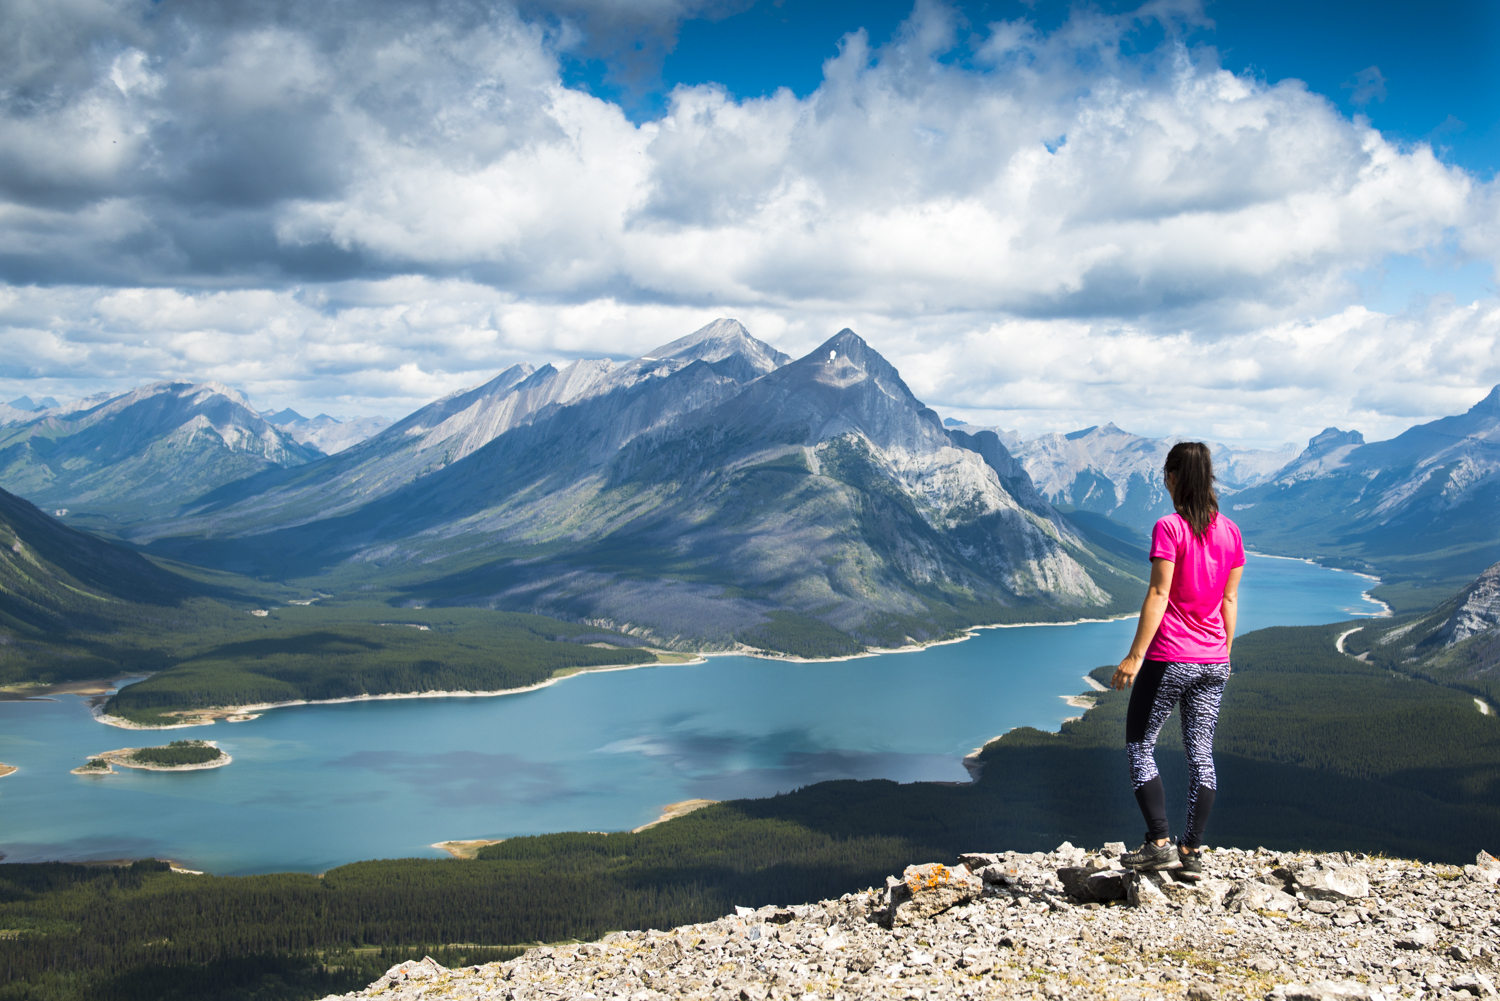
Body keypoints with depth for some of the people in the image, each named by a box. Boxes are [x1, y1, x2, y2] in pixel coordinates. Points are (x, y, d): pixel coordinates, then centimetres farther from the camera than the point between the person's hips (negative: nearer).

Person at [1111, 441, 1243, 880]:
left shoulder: (1169, 528, -13)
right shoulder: (1229, 531, 6)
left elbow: (1158, 595, -16)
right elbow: (1230, 599, 10)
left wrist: (1135, 656, -13)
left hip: (1169, 658, -6)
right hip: (1212, 662, 6)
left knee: (1140, 746, 7)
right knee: (1200, 753, 10)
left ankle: (1160, 843, 3)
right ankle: (1192, 851, 14)